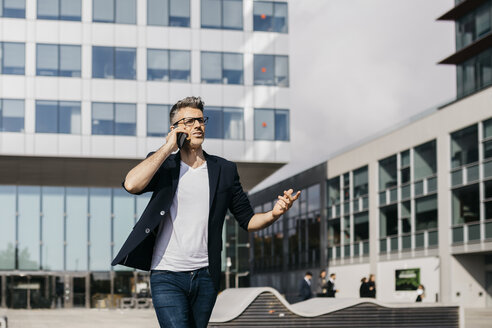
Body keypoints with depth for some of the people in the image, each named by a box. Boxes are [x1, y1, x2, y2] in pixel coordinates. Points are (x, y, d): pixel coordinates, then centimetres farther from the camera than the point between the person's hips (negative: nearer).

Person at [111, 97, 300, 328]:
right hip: (167, 277, -3)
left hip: (206, 276, 3)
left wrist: (274, 214, -12)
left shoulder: (224, 170, 10)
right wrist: (167, 148, -11)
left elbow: (247, 220, 10)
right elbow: (131, 185, -18)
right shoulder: (162, 164, 3)